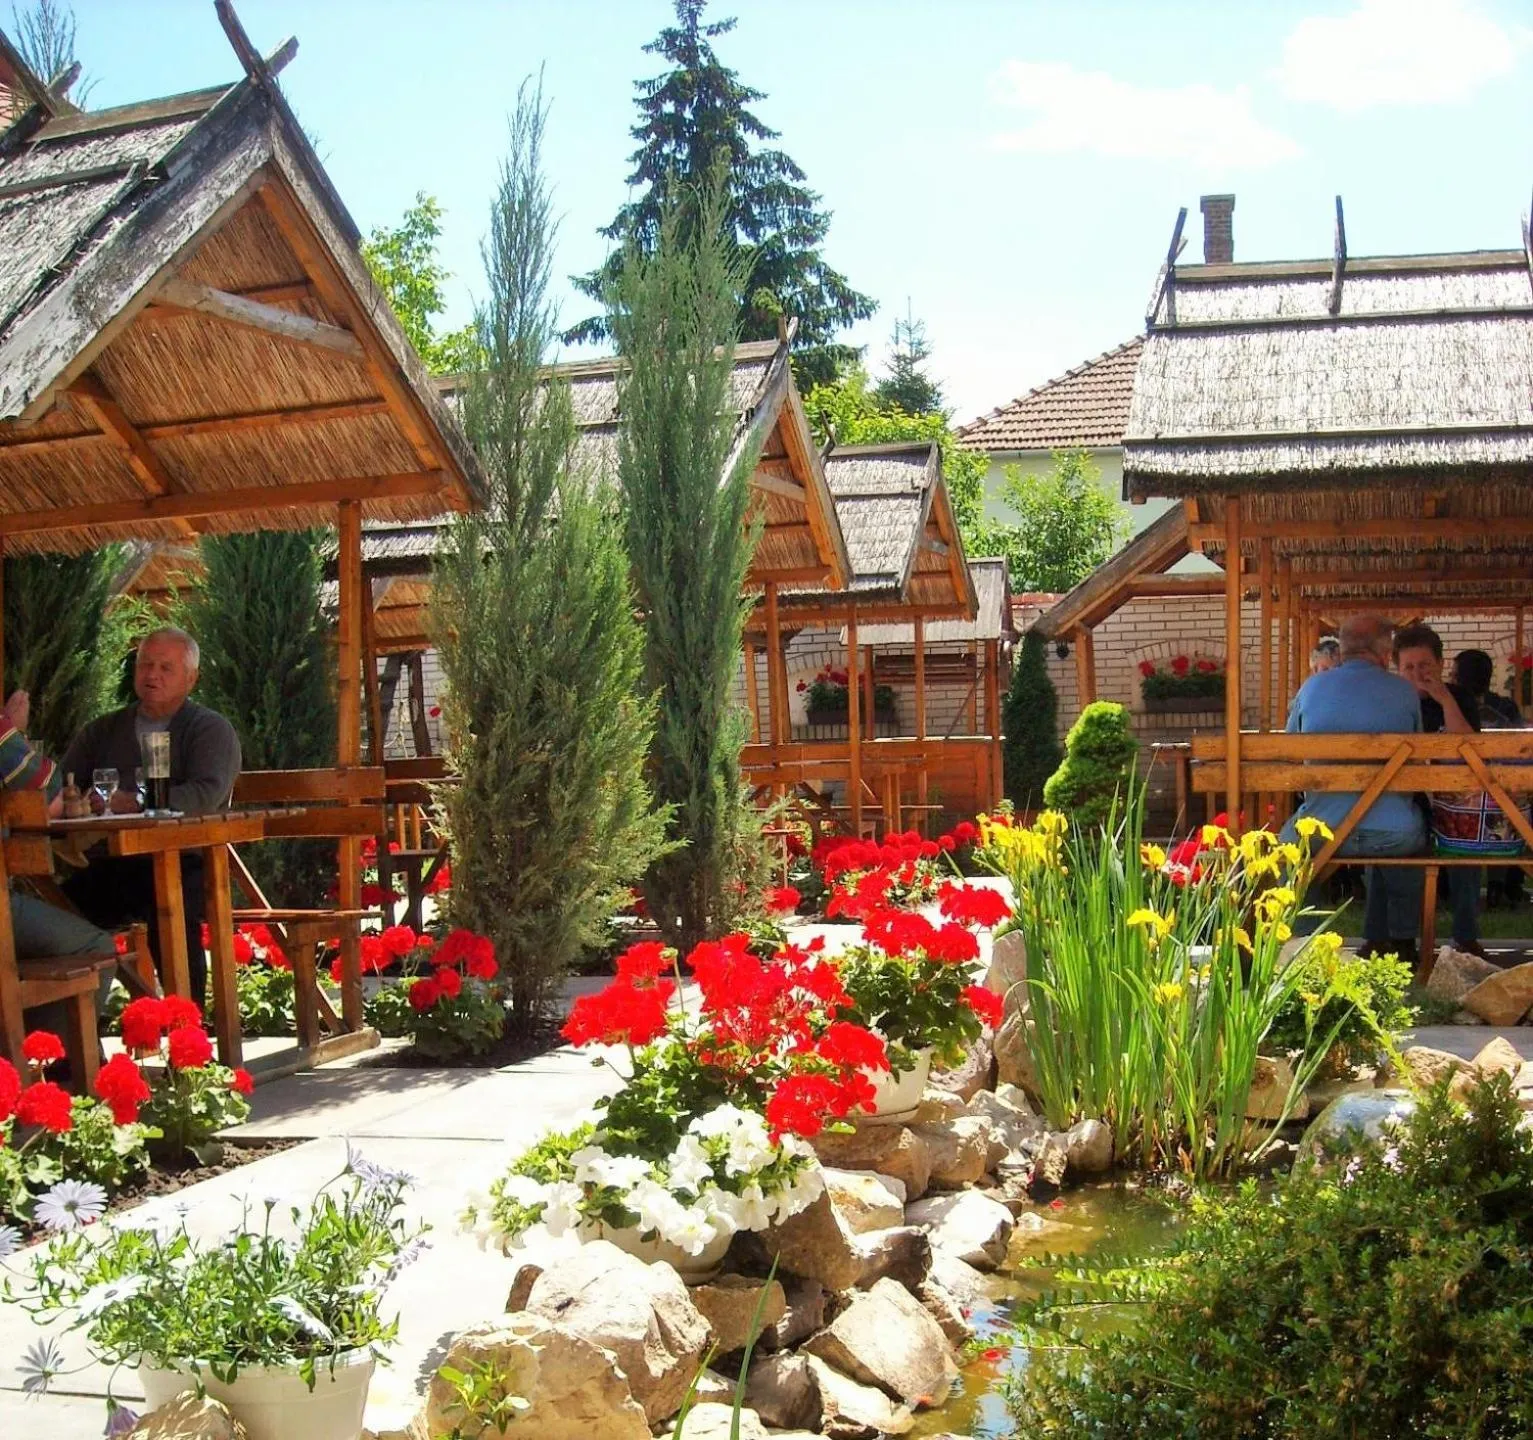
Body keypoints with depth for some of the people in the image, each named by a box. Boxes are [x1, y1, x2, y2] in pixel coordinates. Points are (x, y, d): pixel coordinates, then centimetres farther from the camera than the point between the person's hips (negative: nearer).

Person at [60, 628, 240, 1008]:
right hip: (107, 866, 4)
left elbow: (206, 795, -10)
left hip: (182, 863, -4)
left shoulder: (212, 730, 8)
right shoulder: (103, 731, 23)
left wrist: (129, 802, -18)